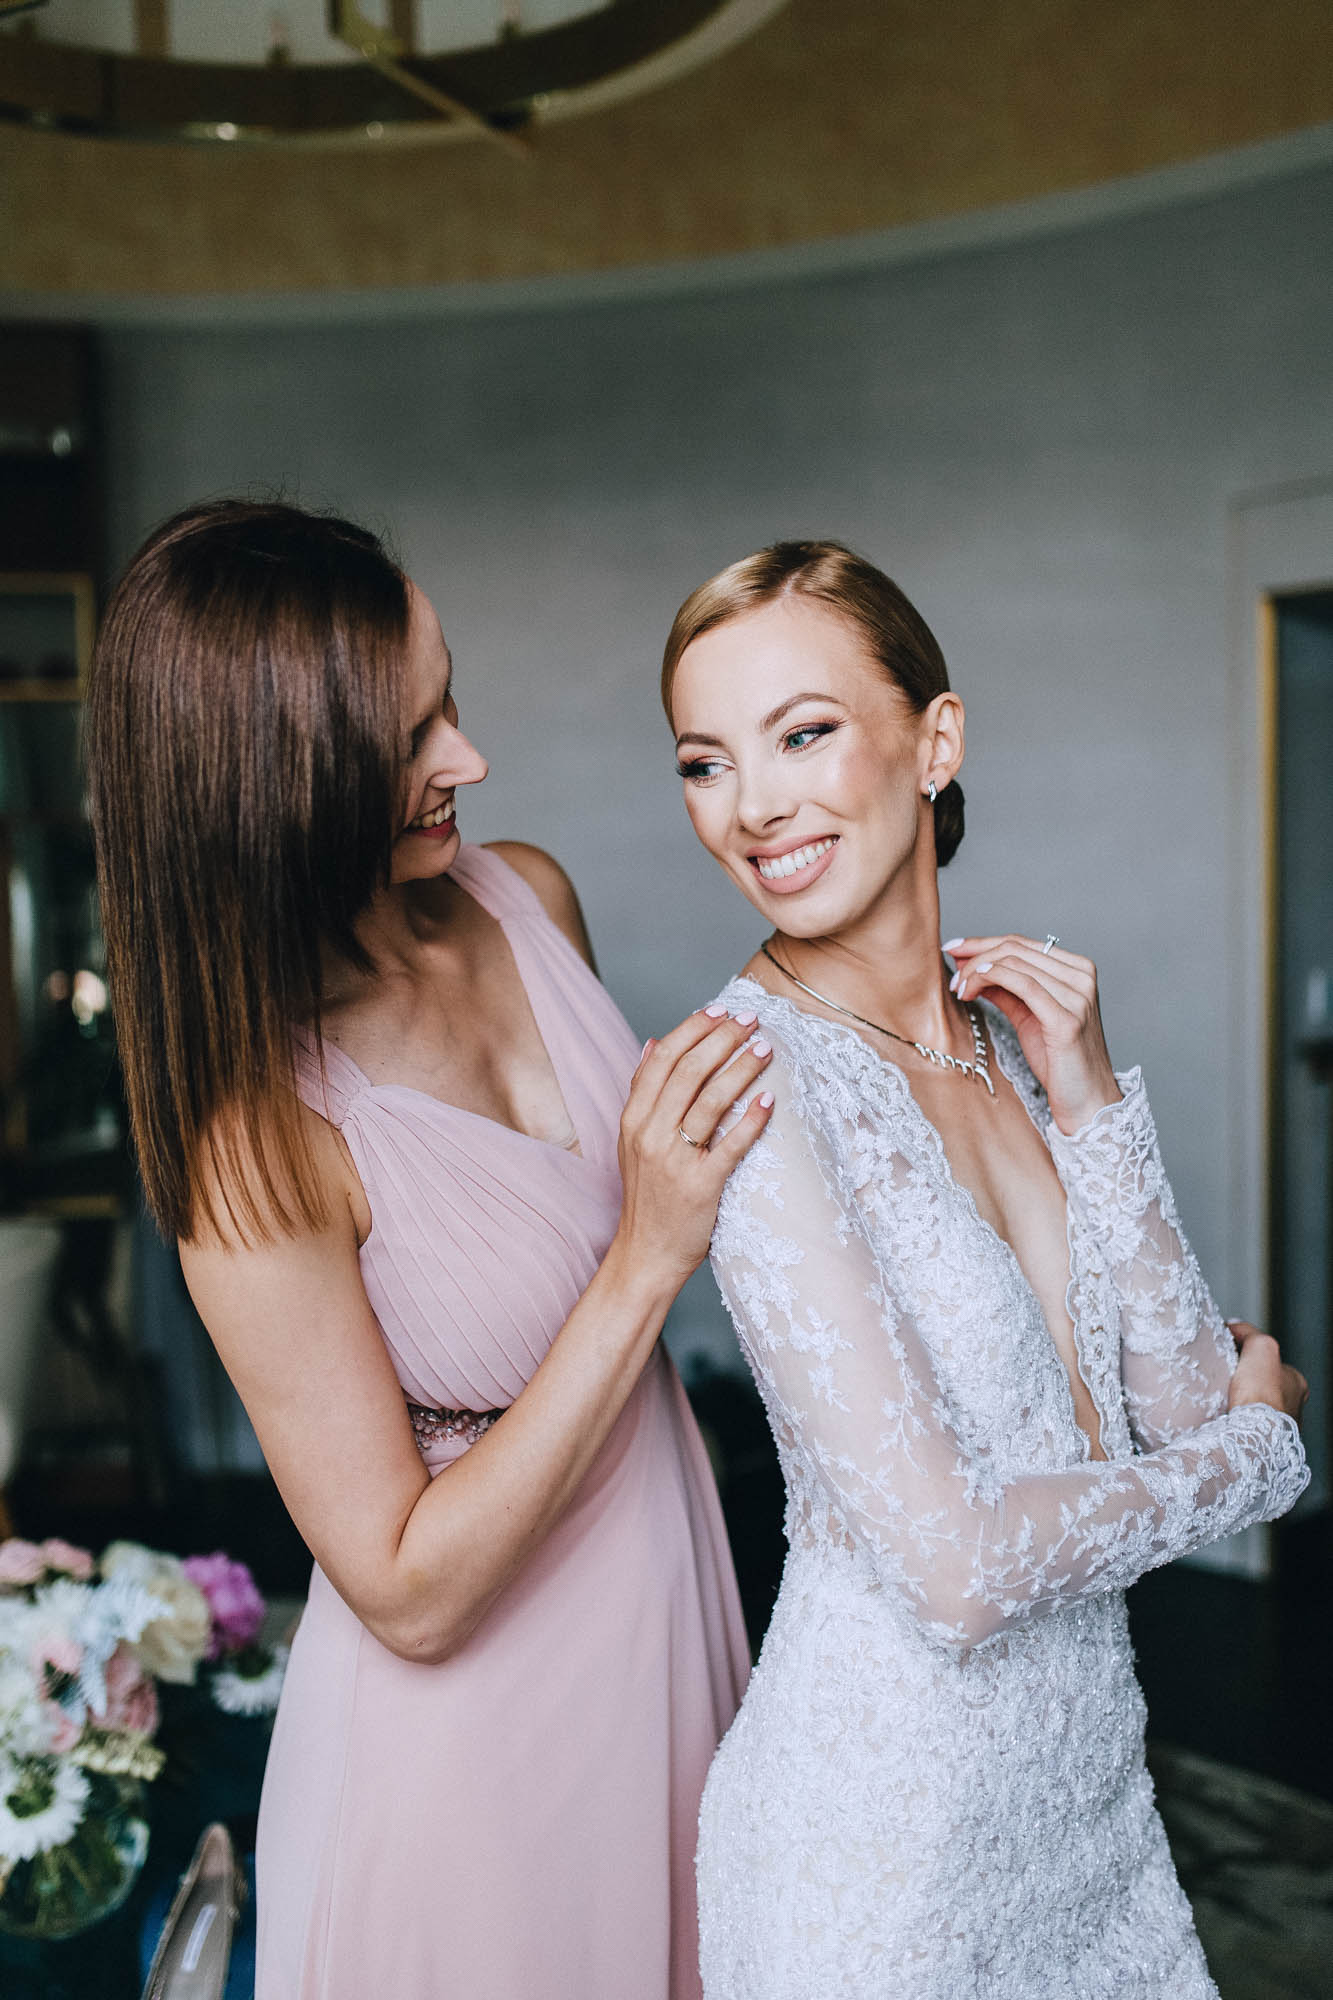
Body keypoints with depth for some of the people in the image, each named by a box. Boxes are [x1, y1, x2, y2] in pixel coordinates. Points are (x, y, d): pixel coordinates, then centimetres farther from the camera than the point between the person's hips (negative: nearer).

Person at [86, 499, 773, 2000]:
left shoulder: (530, 896, -7)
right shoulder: (258, 1137, -28)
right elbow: (410, 1592, -24)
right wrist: (648, 1257, -28)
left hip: (670, 1594, 7)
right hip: (470, 1719, -6)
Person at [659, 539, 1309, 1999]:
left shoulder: (1009, 1026, 1)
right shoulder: (748, 1074, -20)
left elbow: (1184, 1406, 0)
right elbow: (955, 1566, -23)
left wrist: (1086, 1102, -10)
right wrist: (1261, 1445, -7)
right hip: (884, 1811, -6)